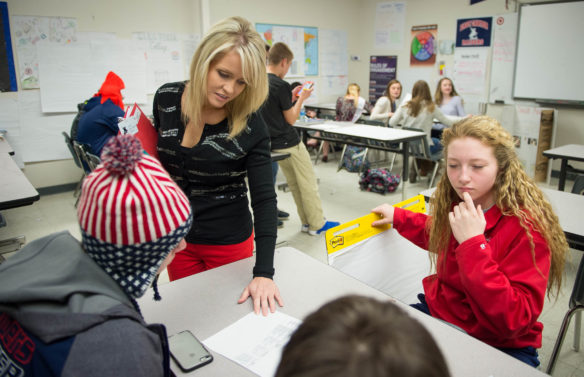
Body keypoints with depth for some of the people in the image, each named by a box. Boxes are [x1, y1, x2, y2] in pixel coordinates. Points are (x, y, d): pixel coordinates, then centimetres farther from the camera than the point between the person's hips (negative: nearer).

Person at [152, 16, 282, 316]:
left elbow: (264, 199, -20)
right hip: (176, 236, 3)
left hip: (229, 243, -3)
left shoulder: (250, 126, -19)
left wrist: (264, 272, -26)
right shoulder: (166, 99, -9)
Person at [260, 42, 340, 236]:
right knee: (308, 184, 4)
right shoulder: (281, 85, -19)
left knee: (294, 184, 16)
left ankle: (307, 222, 23)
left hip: (274, 144, 8)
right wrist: (301, 98, -1)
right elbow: (291, 119, -12)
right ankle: (317, 224, 12)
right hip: (290, 143, -8)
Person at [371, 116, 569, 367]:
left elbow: (514, 322, -29)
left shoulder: (528, 227, -23)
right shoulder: (453, 204, -4)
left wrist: (473, 244, -34)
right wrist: (397, 217, 25)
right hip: (438, 311, 6)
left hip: (499, 346, -5)